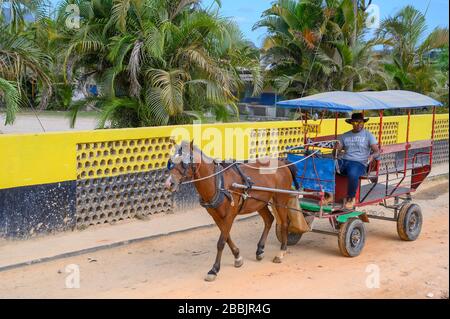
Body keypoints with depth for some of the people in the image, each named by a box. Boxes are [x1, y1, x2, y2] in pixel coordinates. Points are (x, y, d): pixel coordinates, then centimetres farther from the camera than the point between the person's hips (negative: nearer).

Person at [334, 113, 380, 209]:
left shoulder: (368, 135, 10)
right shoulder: (345, 136, 19)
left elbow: (377, 152, 3)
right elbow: (337, 152, 14)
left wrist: (372, 156, -21)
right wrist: (336, 150, -12)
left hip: (359, 163, -3)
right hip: (344, 161, 4)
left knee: (353, 174, -39)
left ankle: (350, 198, -13)